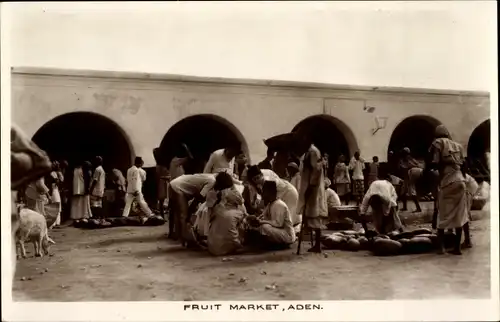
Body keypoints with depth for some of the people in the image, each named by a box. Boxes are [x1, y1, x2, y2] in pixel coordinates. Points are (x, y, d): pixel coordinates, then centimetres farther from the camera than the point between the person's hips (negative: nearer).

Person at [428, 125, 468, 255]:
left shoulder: (438, 142, 2)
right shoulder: (457, 145, 18)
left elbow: (434, 163, -10)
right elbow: (462, 164, 15)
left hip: (447, 182, -5)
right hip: (460, 180, 5)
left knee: (443, 216, 4)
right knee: (459, 215, 9)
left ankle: (441, 246, 6)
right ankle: (457, 247, 11)